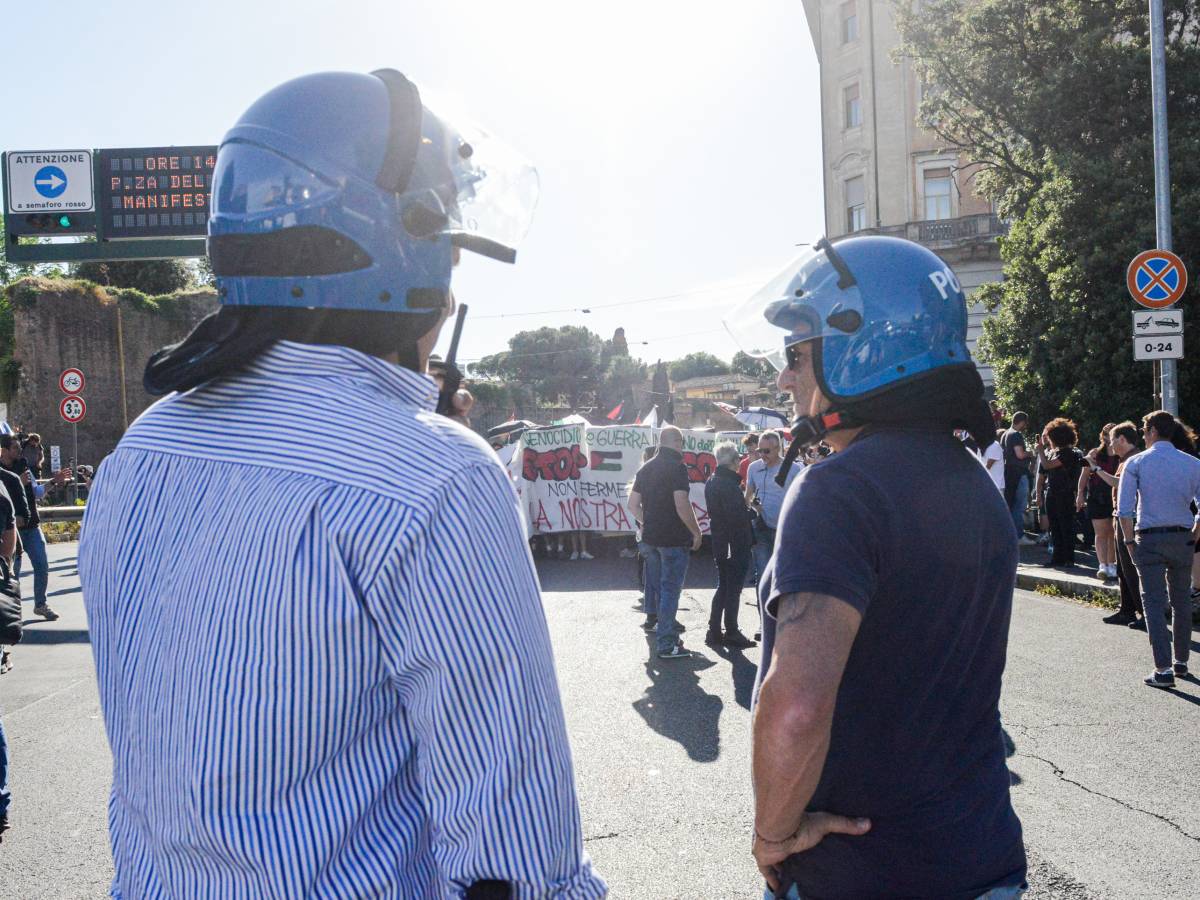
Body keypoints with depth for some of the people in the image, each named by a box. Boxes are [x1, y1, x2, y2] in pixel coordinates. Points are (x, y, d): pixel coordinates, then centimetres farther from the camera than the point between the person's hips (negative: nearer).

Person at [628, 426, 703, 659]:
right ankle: (666, 644, -3)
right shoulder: (677, 467, -14)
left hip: (651, 536, 7)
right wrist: (696, 532, -12)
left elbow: (633, 504, 13)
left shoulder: (646, 468, 10)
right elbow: (682, 505, -22)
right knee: (671, 588, -4)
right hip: (674, 537, -7)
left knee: (655, 581, 24)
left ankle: (652, 620, 42)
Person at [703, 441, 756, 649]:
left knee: (723, 587, 17)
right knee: (734, 588, -1)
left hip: (719, 543, 9)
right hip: (735, 544, -9)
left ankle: (714, 631, 18)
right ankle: (731, 633, 5)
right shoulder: (729, 484, -19)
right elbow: (736, 516, -23)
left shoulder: (711, 482, 11)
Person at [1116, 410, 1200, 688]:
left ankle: (1163, 670, -9)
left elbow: (1124, 509, -9)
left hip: (1150, 539, -3)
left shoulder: (1137, 463, -3)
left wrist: (1130, 540, 0)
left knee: (1154, 603, -2)